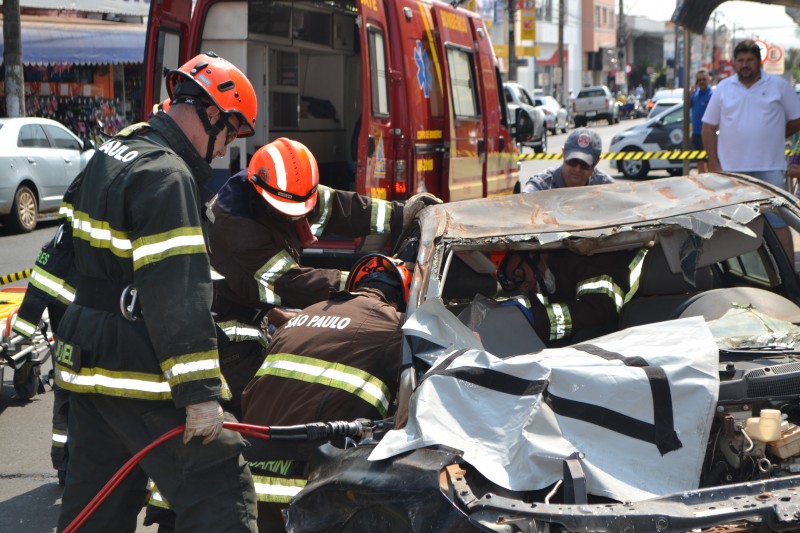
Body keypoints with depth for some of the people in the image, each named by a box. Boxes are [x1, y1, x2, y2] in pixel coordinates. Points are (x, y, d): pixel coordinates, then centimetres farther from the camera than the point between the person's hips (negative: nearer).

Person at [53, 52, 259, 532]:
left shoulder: (113, 154, 14)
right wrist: (200, 390, -23)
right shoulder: (166, 176, -18)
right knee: (220, 493, -9)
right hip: (138, 375, -10)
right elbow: (178, 296, -24)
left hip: (87, 362, 10)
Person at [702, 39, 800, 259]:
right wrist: (714, 164, 1)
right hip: (731, 169, 2)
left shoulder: (779, 86, 2)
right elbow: (708, 127, 7)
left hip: (769, 169, -2)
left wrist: (772, 137, 4)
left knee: (778, 223, -5)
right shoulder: (723, 88, 7)